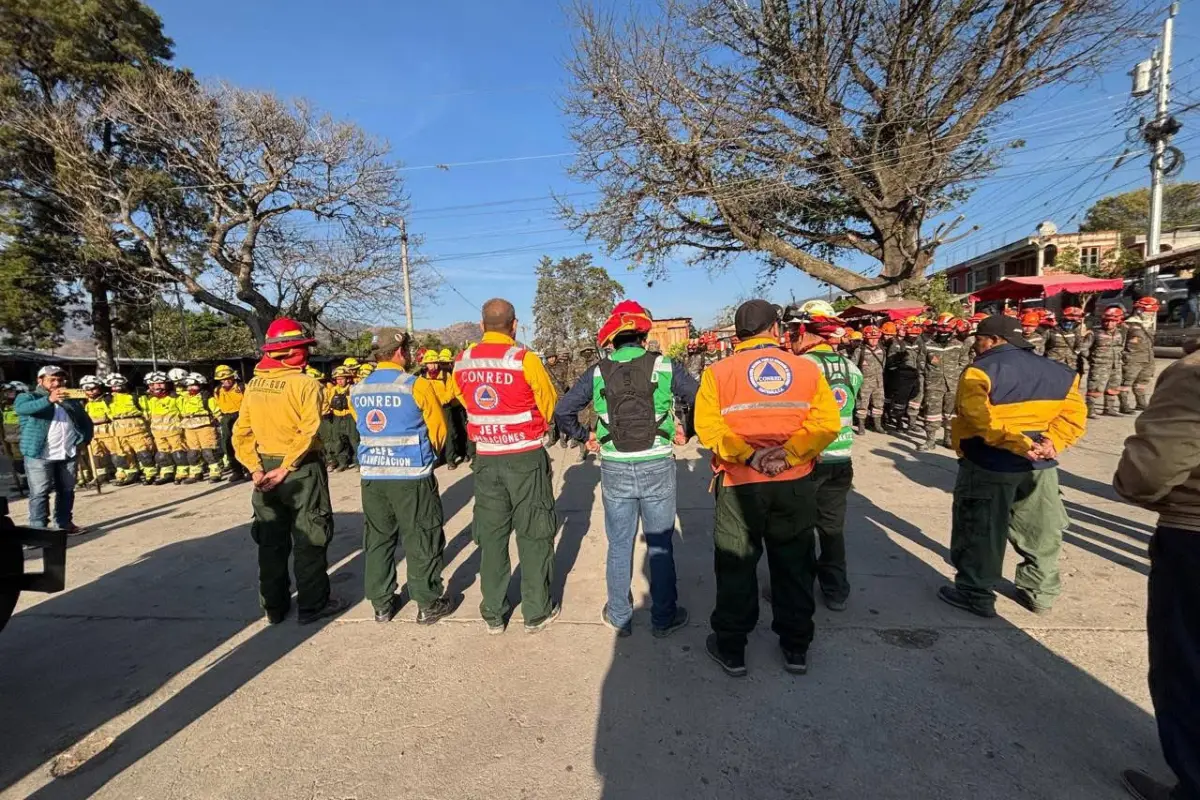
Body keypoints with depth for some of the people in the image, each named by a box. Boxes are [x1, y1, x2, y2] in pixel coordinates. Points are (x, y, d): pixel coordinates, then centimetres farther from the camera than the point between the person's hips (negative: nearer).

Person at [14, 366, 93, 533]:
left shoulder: (71, 401, 16)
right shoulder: (27, 397, 1)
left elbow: (86, 422, 27)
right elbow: (22, 408, -25)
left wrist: (84, 440, 10)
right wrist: (49, 399, -42)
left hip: (68, 454, 5)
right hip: (39, 455, -5)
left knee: (67, 491, 11)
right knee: (40, 493, -3)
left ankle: (65, 523, 21)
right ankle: (39, 529, -1)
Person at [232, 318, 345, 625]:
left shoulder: (253, 385, 4)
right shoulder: (305, 383, -14)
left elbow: (241, 433, 1)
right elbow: (308, 431, -23)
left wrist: (256, 468, -3)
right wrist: (285, 468, -19)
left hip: (266, 468, 6)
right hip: (301, 470, -6)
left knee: (271, 541, 16)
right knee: (309, 540, 7)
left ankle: (274, 607, 27)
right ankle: (312, 605, 16)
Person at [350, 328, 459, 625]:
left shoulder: (357, 390, 3)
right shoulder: (417, 386, -12)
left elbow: (362, 427, 13)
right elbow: (438, 429, -5)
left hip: (371, 475, 5)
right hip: (412, 475, -5)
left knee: (377, 539, 15)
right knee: (421, 540, 7)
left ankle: (381, 604, 26)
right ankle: (428, 604, 17)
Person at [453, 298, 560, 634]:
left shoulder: (462, 363, -1)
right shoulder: (524, 359, -13)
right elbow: (550, 405, -2)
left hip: (485, 458, 4)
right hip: (526, 457, -3)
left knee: (491, 534, 13)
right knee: (533, 535, 9)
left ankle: (493, 614, 23)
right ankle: (537, 612, 18)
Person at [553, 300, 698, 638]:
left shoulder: (597, 373, -1)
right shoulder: (664, 366, -6)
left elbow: (562, 411, 0)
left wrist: (584, 437, 12)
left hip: (614, 470, 1)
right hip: (658, 468, -1)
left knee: (619, 546, 15)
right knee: (660, 545, 12)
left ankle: (619, 616, 29)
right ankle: (664, 618, 26)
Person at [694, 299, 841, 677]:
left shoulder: (718, 372, -4)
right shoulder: (807, 368, 1)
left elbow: (707, 426, -14)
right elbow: (827, 422, -9)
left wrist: (747, 455, -16)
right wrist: (787, 453, -15)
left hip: (740, 484, -1)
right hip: (795, 483, 2)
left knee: (736, 566, 13)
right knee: (794, 565, 17)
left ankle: (731, 649, 25)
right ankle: (796, 648, 31)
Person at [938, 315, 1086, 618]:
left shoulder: (982, 370, -12)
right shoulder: (1056, 371, 10)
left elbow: (977, 416, -27)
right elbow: (1074, 414, 3)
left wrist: (1015, 443, -26)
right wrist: (1052, 442, -7)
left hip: (989, 465, -7)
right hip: (1040, 465, 7)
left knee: (980, 531, 5)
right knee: (1040, 532, 19)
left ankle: (976, 593, 13)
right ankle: (1039, 593, 32)